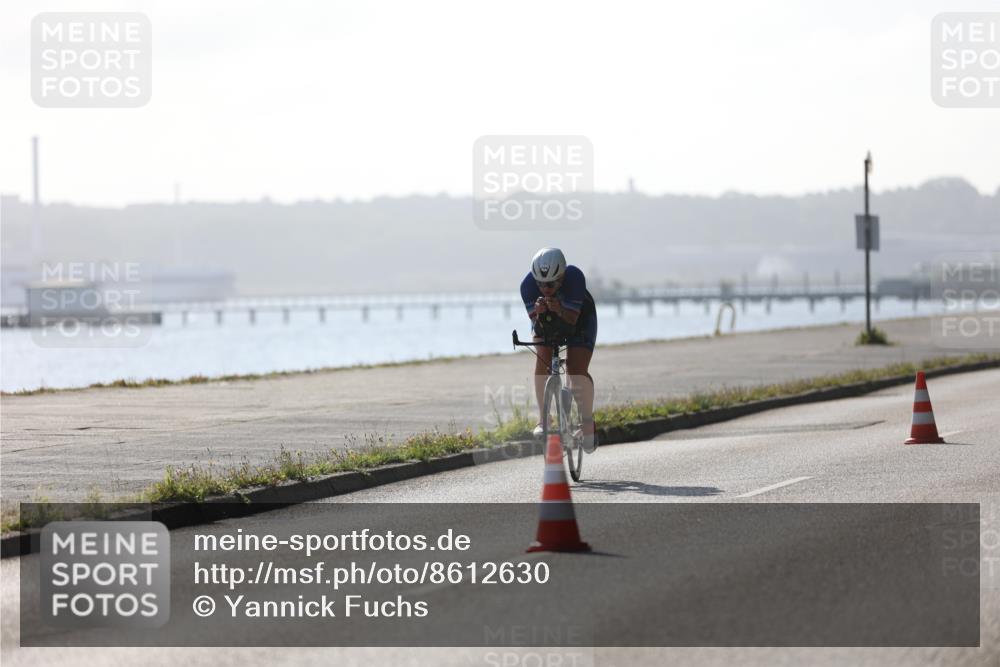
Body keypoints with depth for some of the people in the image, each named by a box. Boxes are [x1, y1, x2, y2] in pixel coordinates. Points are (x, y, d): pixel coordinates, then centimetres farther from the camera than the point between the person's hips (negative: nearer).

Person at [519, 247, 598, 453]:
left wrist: (559, 310, -57)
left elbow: (572, 318, -37)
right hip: (545, 323, 2)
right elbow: (534, 321, -28)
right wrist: (538, 314, -51)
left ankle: (588, 422, -3)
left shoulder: (574, 277, -36)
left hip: (579, 319, -2)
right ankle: (543, 418, -10)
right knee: (542, 362, -21)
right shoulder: (528, 284, -30)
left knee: (577, 371, -18)